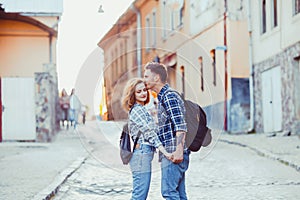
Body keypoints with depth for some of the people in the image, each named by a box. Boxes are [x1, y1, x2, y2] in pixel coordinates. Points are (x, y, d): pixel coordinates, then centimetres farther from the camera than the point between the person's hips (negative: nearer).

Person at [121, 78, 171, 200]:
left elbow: (152, 131, 22)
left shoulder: (141, 109, 20)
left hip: (145, 154, 10)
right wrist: (165, 152, -22)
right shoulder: (137, 110, -11)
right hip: (142, 154, -10)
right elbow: (150, 134, -18)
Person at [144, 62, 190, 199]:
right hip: (168, 153, 10)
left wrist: (179, 150, -26)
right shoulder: (162, 97, 21)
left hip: (173, 153, -10)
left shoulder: (170, 96, -10)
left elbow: (180, 125, -19)